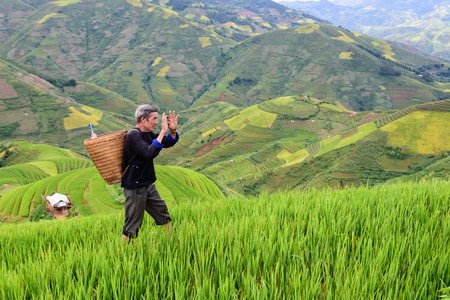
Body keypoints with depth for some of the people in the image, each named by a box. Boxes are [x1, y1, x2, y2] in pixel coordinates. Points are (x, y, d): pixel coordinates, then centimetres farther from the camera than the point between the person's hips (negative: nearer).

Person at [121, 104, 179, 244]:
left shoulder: (147, 133, 8)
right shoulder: (133, 135, -20)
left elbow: (168, 143, 15)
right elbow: (150, 153, -35)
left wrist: (173, 131, -6)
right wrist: (162, 132, -31)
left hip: (148, 185, 9)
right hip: (135, 188, -9)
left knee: (162, 212, 17)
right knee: (133, 224, 1)